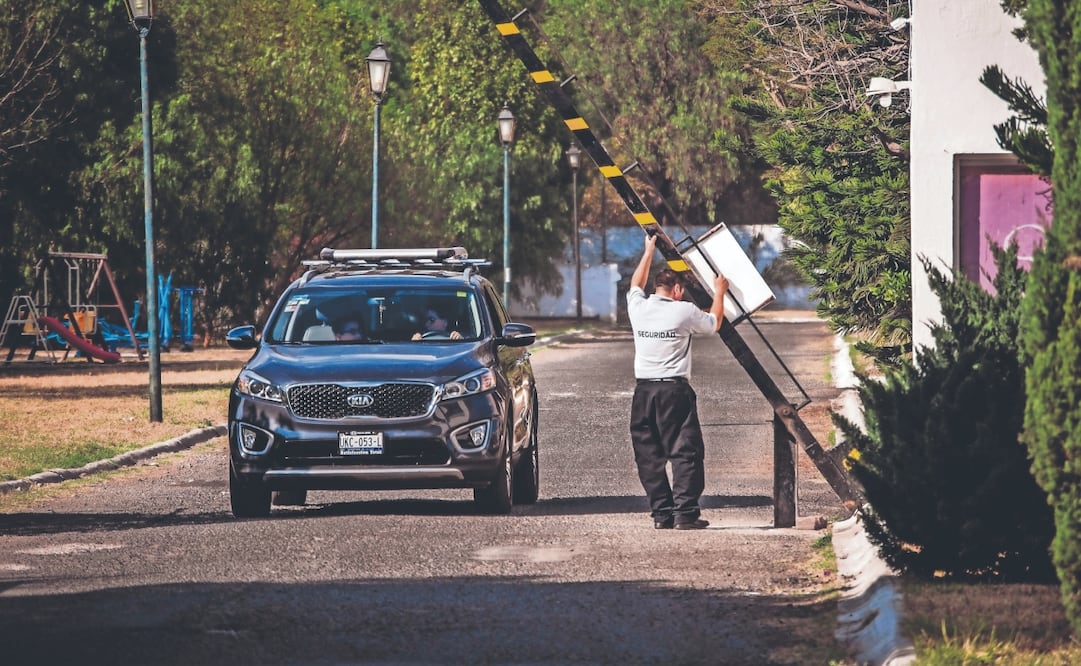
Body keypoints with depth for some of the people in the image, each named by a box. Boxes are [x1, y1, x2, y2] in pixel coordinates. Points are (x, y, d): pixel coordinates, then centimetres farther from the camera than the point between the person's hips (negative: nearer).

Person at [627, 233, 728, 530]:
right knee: (685, 452, -2)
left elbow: (635, 285, 29)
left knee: (649, 456, 7)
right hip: (675, 391, -4)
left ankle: (661, 513, 5)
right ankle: (685, 512, -10)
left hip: (644, 391, 4)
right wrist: (719, 293, 31)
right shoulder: (684, 311, -4)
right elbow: (714, 323, 15)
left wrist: (648, 252, 40)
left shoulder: (638, 308, 5)